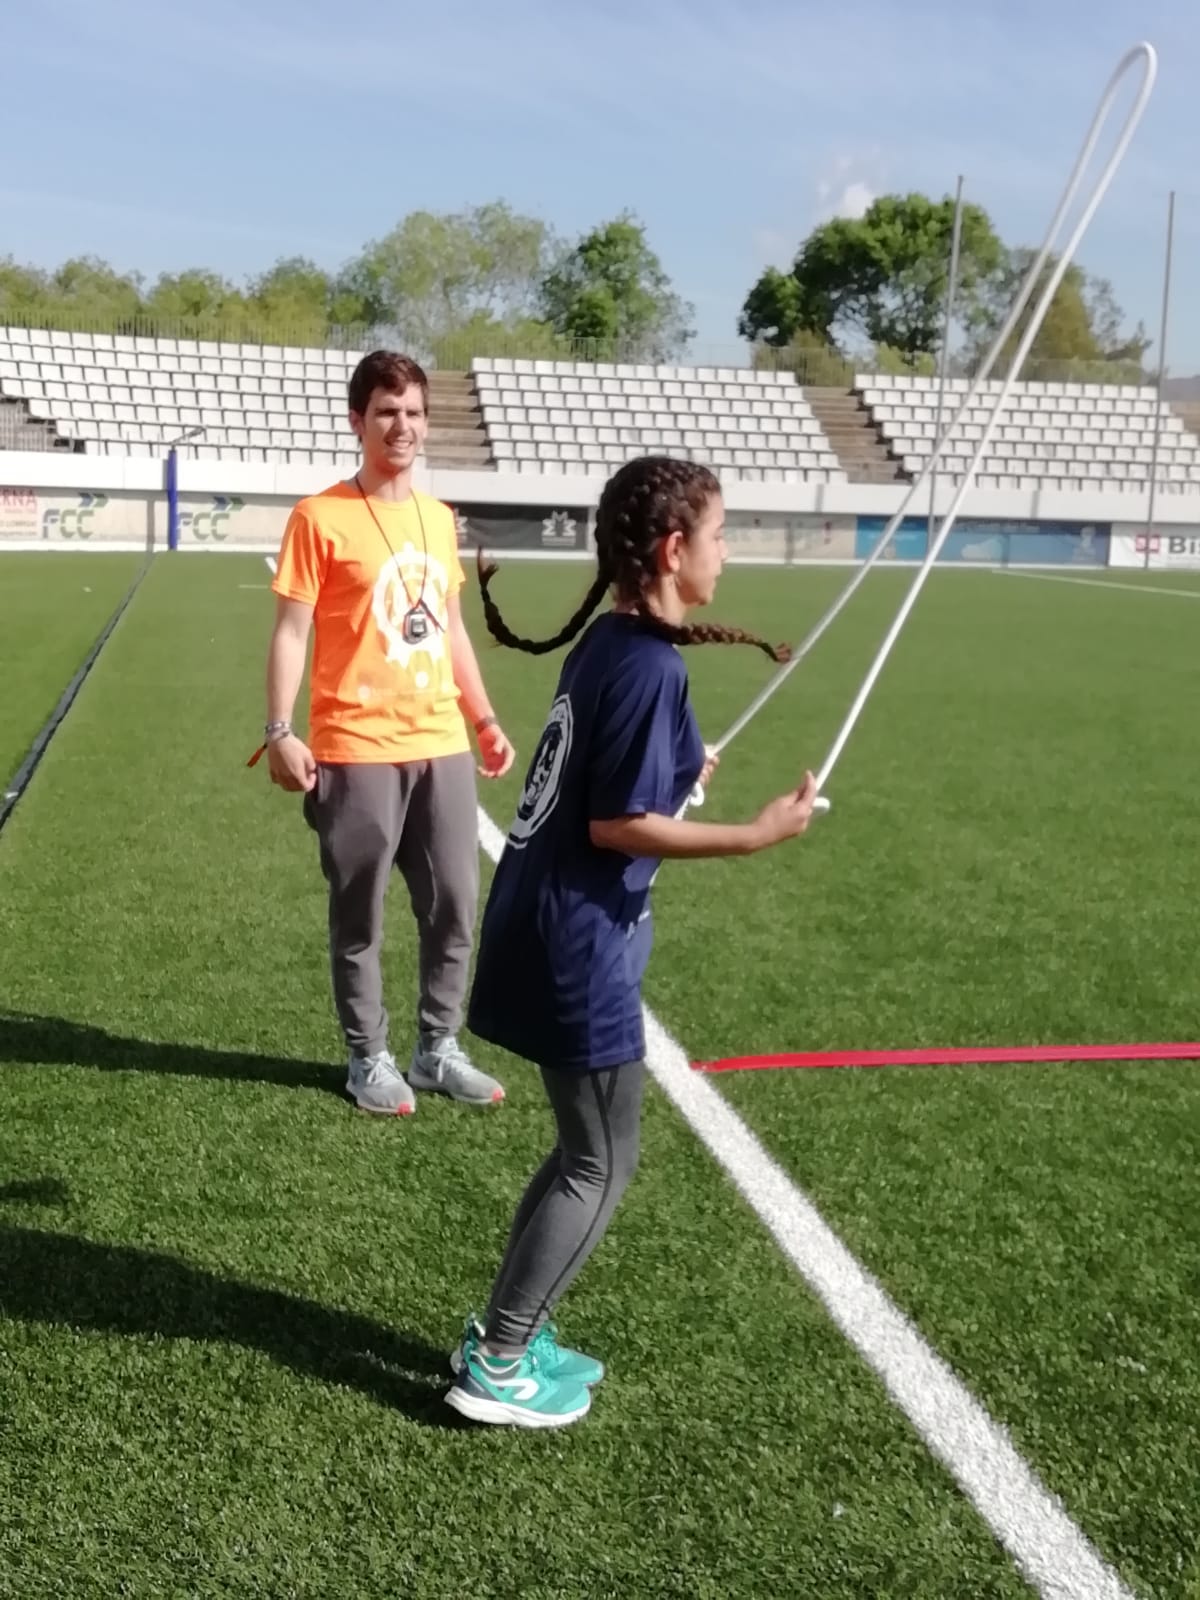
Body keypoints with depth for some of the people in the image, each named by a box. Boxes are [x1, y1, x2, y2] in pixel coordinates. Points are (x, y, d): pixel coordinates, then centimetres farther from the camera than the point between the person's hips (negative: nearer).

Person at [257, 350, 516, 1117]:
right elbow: (291, 632, -8)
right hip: (358, 750, -5)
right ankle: (369, 1058, 22)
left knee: (455, 906, 11)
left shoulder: (440, 519, 11)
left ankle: (439, 1048, 26)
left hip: (443, 746, 6)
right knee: (360, 917, 7)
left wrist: (485, 720, 17)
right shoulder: (321, 517, -6)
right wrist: (281, 732, -16)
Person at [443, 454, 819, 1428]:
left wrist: (677, 777, 25)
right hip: (579, 946, -10)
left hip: (550, 929, 10)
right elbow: (616, 826, -21)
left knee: (585, 1149, 21)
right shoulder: (650, 665, -19)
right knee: (603, 1164, 5)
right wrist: (755, 835, -16)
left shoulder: (605, 645, 10)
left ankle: (502, 1335, 30)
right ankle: (496, 1369, 15)